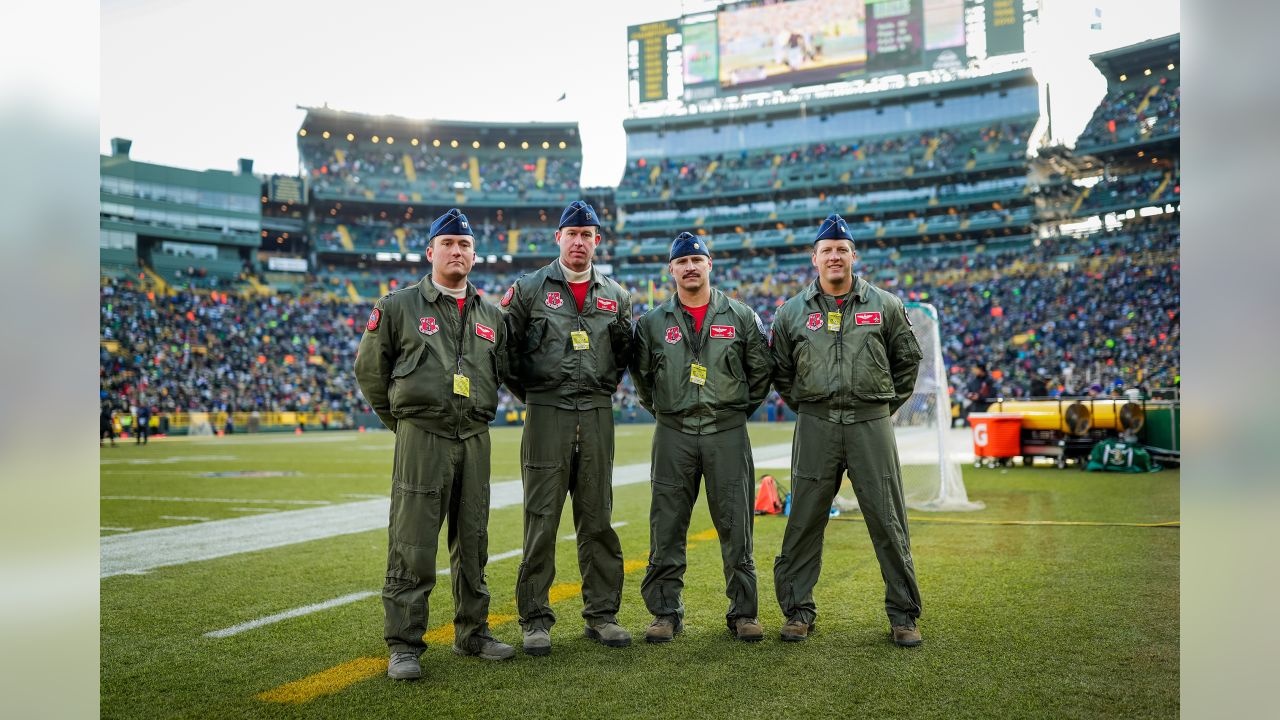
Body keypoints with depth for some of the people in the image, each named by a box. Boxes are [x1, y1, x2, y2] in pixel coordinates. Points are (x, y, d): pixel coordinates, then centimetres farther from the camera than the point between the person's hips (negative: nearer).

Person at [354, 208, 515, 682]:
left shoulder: (490, 317, 14)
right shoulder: (398, 306, 2)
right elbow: (370, 370, 6)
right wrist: (401, 420, 6)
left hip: (475, 440, 4)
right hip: (421, 438, -4)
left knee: (473, 544, 11)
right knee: (412, 546, -5)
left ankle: (472, 634, 23)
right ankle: (404, 646, 4)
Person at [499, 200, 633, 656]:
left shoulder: (615, 296, 12)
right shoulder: (529, 289, 3)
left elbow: (626, 355, 22)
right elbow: (506, 346, 6)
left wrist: (606, 387, 11)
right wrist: (528, 393, 3)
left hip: (597, 415, 3)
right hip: (547, 413, -3)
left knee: (597, 519, 8)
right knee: (541, 519, -1)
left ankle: (602, 613, 18)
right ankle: (535, 618, 8)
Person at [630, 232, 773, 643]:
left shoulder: (742, 317, 5)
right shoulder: (652, 322, 7)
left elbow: (761, 371, 12)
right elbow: (641, 374, 17)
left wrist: (741, 409, 11)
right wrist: (661, 409, 12)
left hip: (727, 432, 0)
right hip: (673, 435, 1)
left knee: (736, 526, 2)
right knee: (666, 529, 2)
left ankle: (744, 612, 13)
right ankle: (666, 613, 13)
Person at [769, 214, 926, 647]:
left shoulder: (885, 306, 7)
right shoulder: (792, 313, 8)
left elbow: (908, 359, 14)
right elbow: (781, 371, 16)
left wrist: (887, 405, 9)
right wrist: (805, 407, 10)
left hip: (872, 425, 0)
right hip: (816, 427, 1)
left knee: (888, 522, 2)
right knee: (804, 521, 4)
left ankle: (903, 614, 15)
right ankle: (797, 609, 17)